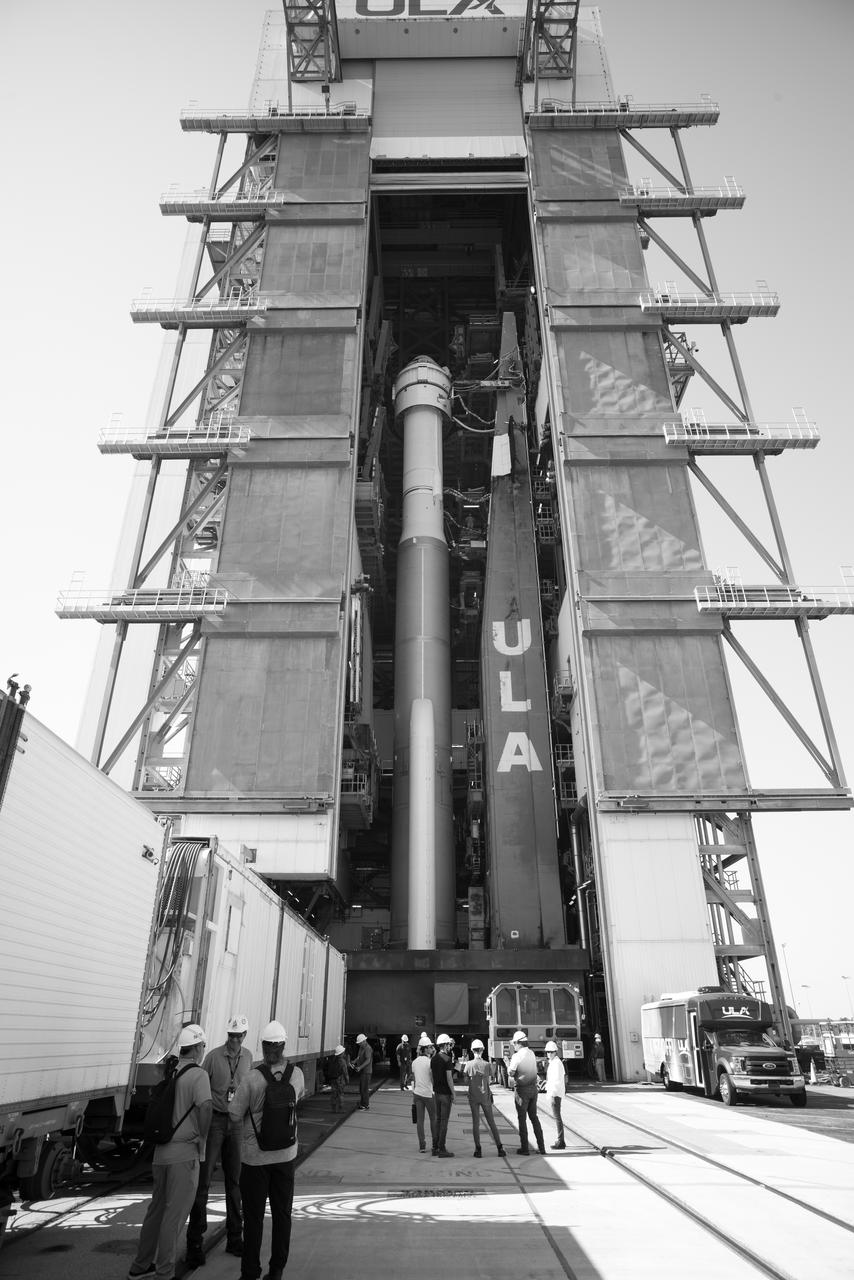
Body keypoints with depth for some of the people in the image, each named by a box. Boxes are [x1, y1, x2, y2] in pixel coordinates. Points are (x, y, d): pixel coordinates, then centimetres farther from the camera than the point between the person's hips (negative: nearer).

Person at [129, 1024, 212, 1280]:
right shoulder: (199, 1075, -15)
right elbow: (205, 1106, -29)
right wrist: (202, 1139, -12)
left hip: (161, 1151, 7)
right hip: (185, 1153, -7)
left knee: (157, 1208, 21)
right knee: (174, 1214, 5)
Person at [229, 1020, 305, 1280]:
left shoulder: (251, 1078, -21)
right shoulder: (296, 1074, -10)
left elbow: (235, 1115, -12)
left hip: (256, 1155, -3)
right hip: (286, 1153, 3)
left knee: (253, 1216, 12)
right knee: (282, 1213, 16)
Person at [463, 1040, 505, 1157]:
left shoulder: (469, 1064, -8)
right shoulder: (486, 1064, -9)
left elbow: (466, 1082, -2)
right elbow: (488, 1082, -6)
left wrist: (466, 1064, 5)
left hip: (473, 1096, 0)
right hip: (485, 1096, 0)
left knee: (475, 1123, 7)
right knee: (491, 1122, 11)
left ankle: (478, 1150, 6)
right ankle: (500, 1148, 12)